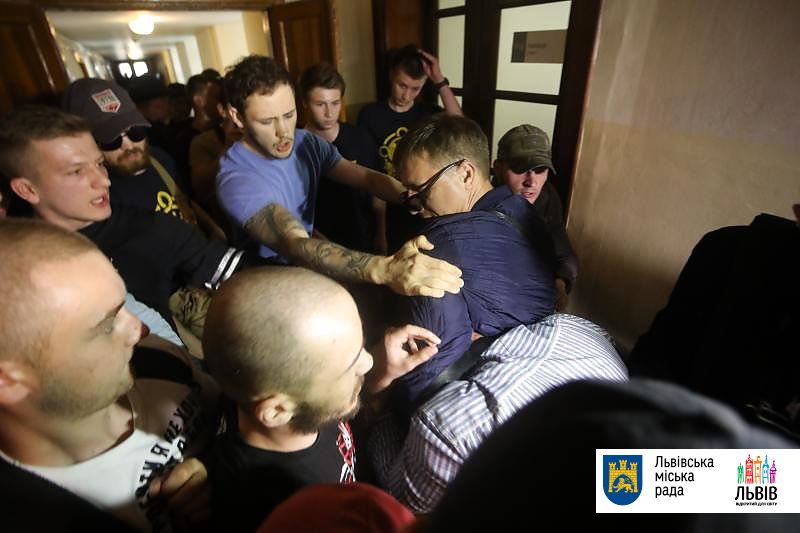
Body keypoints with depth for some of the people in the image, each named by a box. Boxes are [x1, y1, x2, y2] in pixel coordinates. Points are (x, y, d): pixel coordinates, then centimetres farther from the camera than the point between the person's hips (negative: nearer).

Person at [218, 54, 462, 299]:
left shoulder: (307, 143, -4)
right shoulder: (237, 179, -25)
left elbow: (367, 177, -8)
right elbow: (296, 246, -40)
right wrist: (384, 269, -55)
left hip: (308, 266, 5)